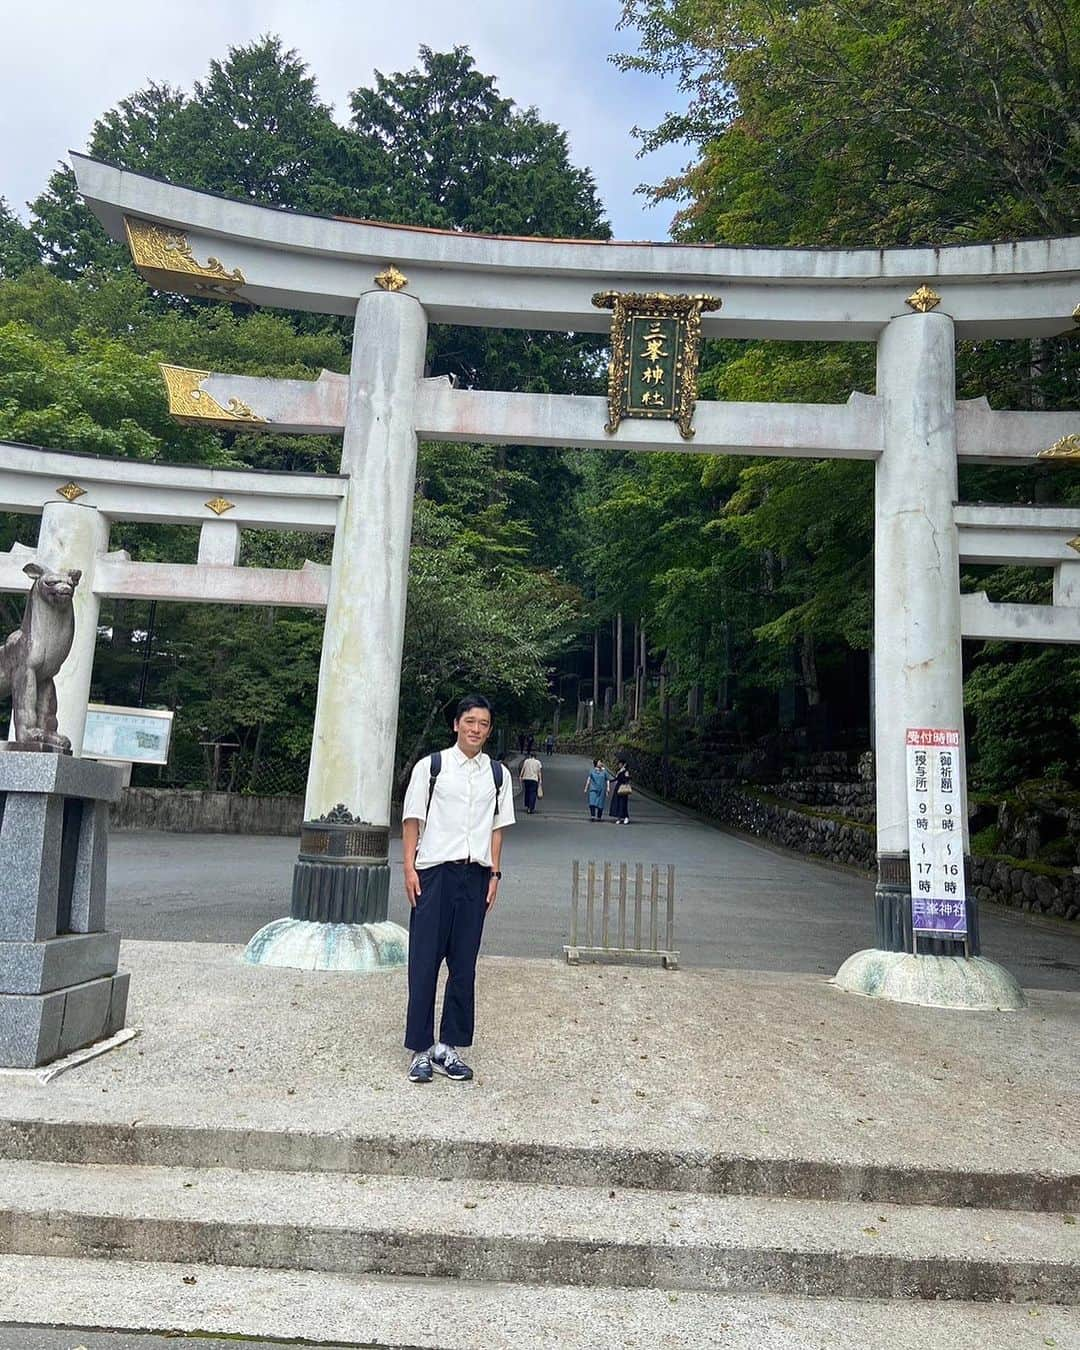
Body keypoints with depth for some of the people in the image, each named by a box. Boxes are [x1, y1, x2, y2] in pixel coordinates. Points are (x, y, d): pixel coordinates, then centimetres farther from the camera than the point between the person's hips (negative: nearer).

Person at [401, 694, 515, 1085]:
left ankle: (449, 1046, 18)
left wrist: (494, 873, 5)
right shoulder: (431, 766, 0)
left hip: (475, 875, 3)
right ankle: (420, 1049, 10)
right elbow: (412, 820, 1)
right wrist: (409, 868, -5)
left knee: (464, 964, 7)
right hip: (435, 872, -3)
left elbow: (497, 828, 12)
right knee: (425, 961, 0)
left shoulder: (498, 774, 9)